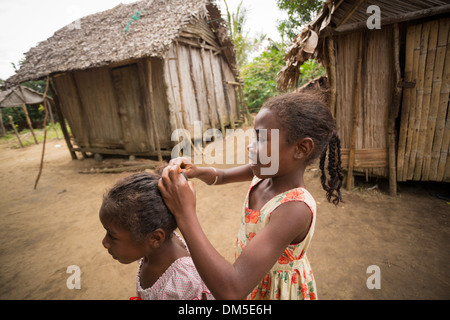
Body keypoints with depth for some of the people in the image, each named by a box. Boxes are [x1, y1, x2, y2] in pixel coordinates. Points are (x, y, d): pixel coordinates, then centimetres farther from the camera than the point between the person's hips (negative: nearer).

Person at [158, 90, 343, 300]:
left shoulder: (295, 209, -36)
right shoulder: (266, 172, -15)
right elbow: (221, 177, 2)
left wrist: (185, 214, -40)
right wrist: (196, 171, -19)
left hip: (275, 289, -5)